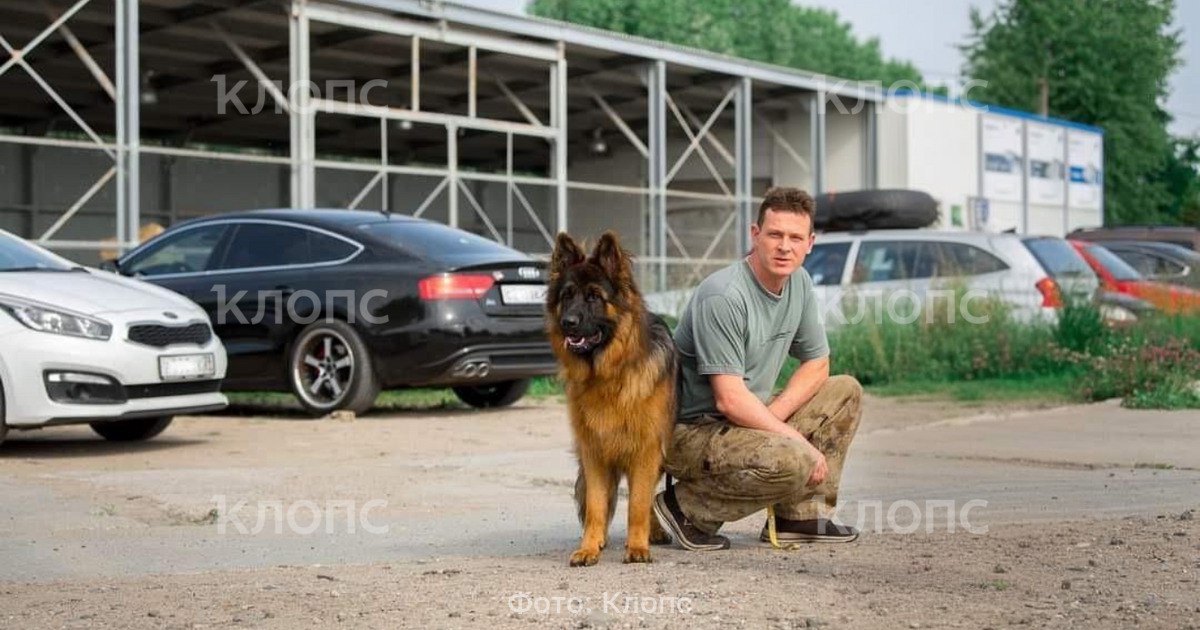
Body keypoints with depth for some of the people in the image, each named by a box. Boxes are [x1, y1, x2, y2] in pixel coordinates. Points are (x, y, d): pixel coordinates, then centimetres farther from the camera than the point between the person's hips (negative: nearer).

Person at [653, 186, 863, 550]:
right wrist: (801, 442, -21)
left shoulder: (799, 283, 3)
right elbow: (730, 400, -26)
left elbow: (817, 364, 10)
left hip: (749, 420, 9)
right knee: (794, 462, -32)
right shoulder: (723, 296, -24)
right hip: (692, 432, -9)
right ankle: (687, 507, -9)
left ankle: (800, 515, 5)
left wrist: (772, 416, -8)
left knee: (846, 391, 7)